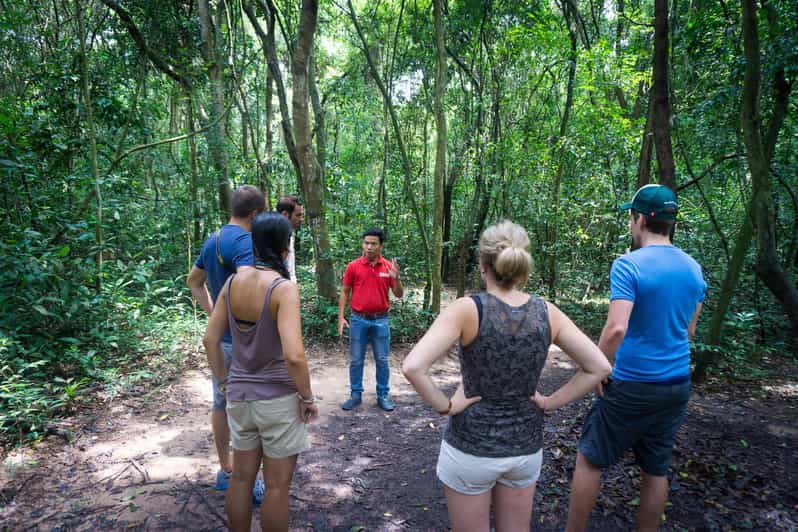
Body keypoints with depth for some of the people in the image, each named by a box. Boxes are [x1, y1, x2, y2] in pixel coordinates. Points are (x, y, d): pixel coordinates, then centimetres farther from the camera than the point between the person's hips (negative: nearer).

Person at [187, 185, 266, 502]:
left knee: (221, 403, 18)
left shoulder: (213, 240, 9)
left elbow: (194, 280, 22)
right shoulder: (245, 241, -20)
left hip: (218, 336, 9)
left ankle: (225, 472, 33)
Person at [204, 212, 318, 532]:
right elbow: (293, 355, -28)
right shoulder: (283, 287, -21)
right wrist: (307, 398, -13)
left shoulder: (233, 282, -3)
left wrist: (224, 381, 15)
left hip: (239, 396, 6)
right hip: (278, 398, -5)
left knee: (241, 477, 22)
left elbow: (210, 340, 3)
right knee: (277, 486, 13)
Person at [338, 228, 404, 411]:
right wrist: (341, 317, -4)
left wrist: (396, 278, -19)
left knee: (382, 360, 8)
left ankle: (383, 396, 22)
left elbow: (399, 294, 0)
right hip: (358, 319, 0)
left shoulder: (388, 267, 0)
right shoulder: (353, 266, -3)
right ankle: (356, 395, 22)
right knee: (356, 360, 8)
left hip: (381, 320, 1)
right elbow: (344, 292, 2)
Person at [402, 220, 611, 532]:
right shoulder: (547, 313, -9)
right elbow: (599, 368, -3)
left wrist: (445, 407, -16)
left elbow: (412, 367, -30)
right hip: (526, 447, 4)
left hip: (471, 446, -3)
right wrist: (550, 403, 0)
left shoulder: (467, 309, -21)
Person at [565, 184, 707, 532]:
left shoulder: (629, 265, -17)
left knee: (589, 460, 9)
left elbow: (616, 328, -28)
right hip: (678, 386, 7)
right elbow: (688, 331, 14)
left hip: (633, 386, -6)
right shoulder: (693, 268, 4)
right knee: (656, 470, 17)